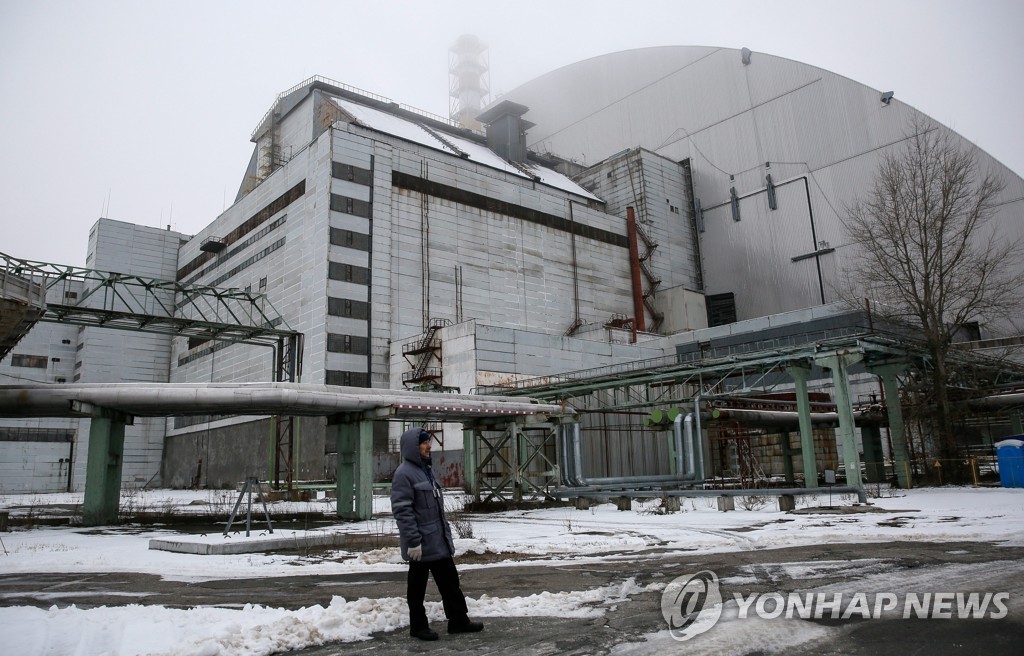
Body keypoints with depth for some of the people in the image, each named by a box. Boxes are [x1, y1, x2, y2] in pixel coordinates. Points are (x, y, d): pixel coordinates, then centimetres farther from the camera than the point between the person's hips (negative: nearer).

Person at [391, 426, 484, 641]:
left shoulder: (425, 470, 14)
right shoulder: (404, 474, -17)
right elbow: (402, 511, -22)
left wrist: (446, 532, 20)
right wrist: (413, 541, -24)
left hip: (439, 541, 9)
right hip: (421, 543, -9)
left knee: (450, 581, 13)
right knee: (418, 586, 7)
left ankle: (458, 620, 23)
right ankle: (418, 626, 20)